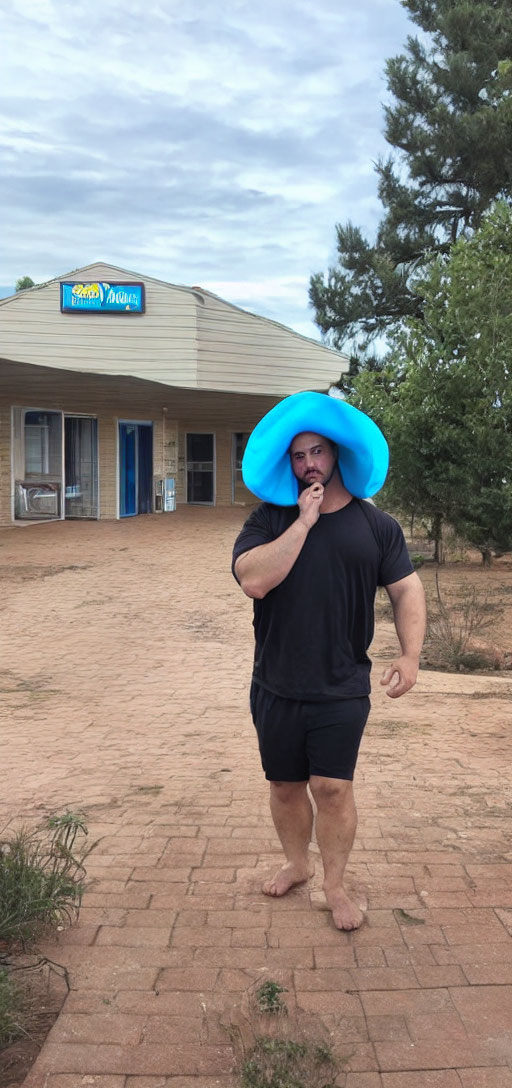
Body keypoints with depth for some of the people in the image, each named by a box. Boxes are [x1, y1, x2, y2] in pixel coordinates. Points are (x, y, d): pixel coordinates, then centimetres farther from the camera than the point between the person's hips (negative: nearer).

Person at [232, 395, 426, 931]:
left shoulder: (376, 524, 1)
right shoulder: (270, 519, -2)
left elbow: (406, 589, 2)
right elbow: (254, 580, -18)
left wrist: (410, 653, -11)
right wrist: (304, 522, -18)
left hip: (342, 689, -1)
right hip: (276, 686, 2)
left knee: (332, 786, -1)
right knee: (285, 784, 15)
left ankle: (335, 886, 21)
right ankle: (296, 864, 39)